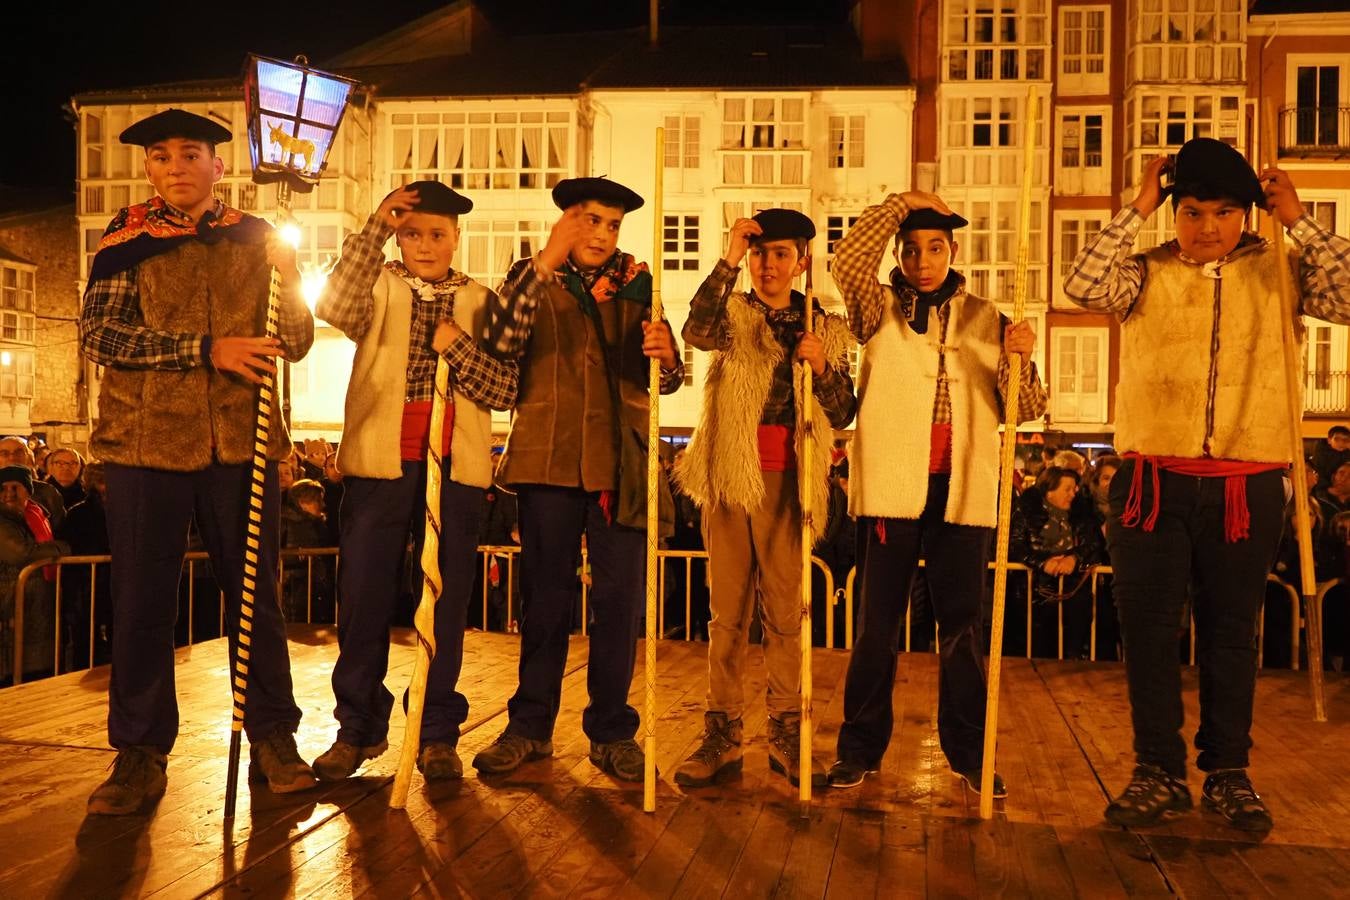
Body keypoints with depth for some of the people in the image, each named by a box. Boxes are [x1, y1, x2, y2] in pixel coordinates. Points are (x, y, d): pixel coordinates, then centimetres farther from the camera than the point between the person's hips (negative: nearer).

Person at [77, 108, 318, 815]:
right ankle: (140, 755, 15)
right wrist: (207, 349, -14)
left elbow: (297, 343, 7)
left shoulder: (256, 238, 9)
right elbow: (98, 334, -5)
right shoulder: (127, 239, 5)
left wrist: (284, 276, -12)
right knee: (142, 602, 4)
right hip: (147, 440, -1)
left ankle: (272, 738, 17)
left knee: (254, 593, 6)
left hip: (241, 441, 1)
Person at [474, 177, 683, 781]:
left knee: (619, 597, 2)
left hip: (621, 461, 1)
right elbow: (502, 342, -15)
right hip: (549, 458, -1)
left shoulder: (636, 285, 10)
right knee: (545, 595, 6)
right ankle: (530, 726, 19)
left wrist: (665, 353, -18)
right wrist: (546, 262, -20)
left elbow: (666, 380, 6)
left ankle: (611, 731, 13)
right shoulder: (532, 278, 6)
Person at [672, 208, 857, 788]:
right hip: (727, 476, 0)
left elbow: (843, 415, 6)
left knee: (785, 611, 1)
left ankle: (786, 735, 9)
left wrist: (821, 365, -11)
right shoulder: (732, 312, 8)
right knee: (727, 612, 4)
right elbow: (696, 333, -17)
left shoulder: (825, 327, 11)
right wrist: (728, 258, -21)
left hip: (787, 480, 0)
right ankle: (722, 735, 9)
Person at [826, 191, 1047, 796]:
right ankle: (860, 746, 16)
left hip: (962, 491, 2)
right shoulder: (880, 310, 6)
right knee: (877, 625, 5)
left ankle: (968, 749, 20)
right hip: (889, 487, -1)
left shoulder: (985, 319, 10)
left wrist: (1018, 360, -13)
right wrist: (901, 201, -8)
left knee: (963, 626, 8)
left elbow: (1024, 410, 6)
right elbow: (848, 259, -14)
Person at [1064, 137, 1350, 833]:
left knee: (1231, 632, 10)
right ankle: (1159, 773, 18)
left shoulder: (1278, 272, 6)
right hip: (1154, 481, 0)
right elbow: (1083, 287, -14)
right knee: (1148, 628, 4)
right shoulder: (1148, 274, 4)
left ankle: (1228, 773, 24)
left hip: (1248, 484, 0)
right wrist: (1137, 208, -10)